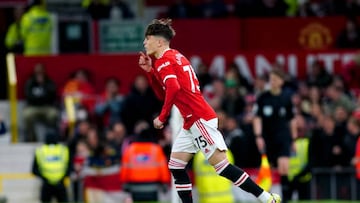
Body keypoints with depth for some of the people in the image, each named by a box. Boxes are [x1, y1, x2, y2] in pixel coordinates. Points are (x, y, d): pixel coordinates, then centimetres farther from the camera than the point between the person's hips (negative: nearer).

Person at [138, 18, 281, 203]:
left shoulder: (164, 61, -8)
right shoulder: (174, 57, 21)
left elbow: (173, 88, -26)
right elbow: (163, 94, 25)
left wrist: (162, 117, -19)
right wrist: (149, 71, 16)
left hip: (200, 119, -10)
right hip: (192, 122, 10)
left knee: (220, 165, -12)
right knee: (175, 166, 9)